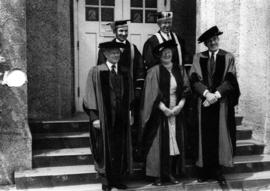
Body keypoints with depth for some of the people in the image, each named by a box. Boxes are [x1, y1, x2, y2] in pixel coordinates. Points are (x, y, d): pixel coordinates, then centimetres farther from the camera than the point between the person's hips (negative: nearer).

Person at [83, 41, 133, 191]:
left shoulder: (125, 74, 10)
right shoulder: (96, 72, -3)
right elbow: (91, 96, -6)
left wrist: (130, 113, 8)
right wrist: (94, 117, -12)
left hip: (121, 119, 4)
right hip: (103, 118, -4)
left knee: (120, 149, 7)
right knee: (105, 149, 3)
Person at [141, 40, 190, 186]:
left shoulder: (180, 70, 8)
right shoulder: (154, 71, -5)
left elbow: (185, 90, 6)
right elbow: (152, 94, -9)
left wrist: (180, 105, -8)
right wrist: (164, 109, -15)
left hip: (176, 112, 4)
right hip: (160, 112, -4)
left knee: (175, 143, 6)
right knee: (160, 143, -1)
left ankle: (171, 173, 17)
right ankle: (158, 175, 8)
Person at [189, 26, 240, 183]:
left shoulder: (228, 57, 4)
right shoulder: (198, 58, 6)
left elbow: (230, 80, -4)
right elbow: (195, 79, -3)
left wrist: (216, 94, -16)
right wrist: (207, 93, -17)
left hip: (222, 102, 0)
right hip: (204, 102, 0)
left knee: (220, 136, 3)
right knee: (204, 137, 3)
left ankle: (217, 170, 14)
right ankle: (204, 169, 12)